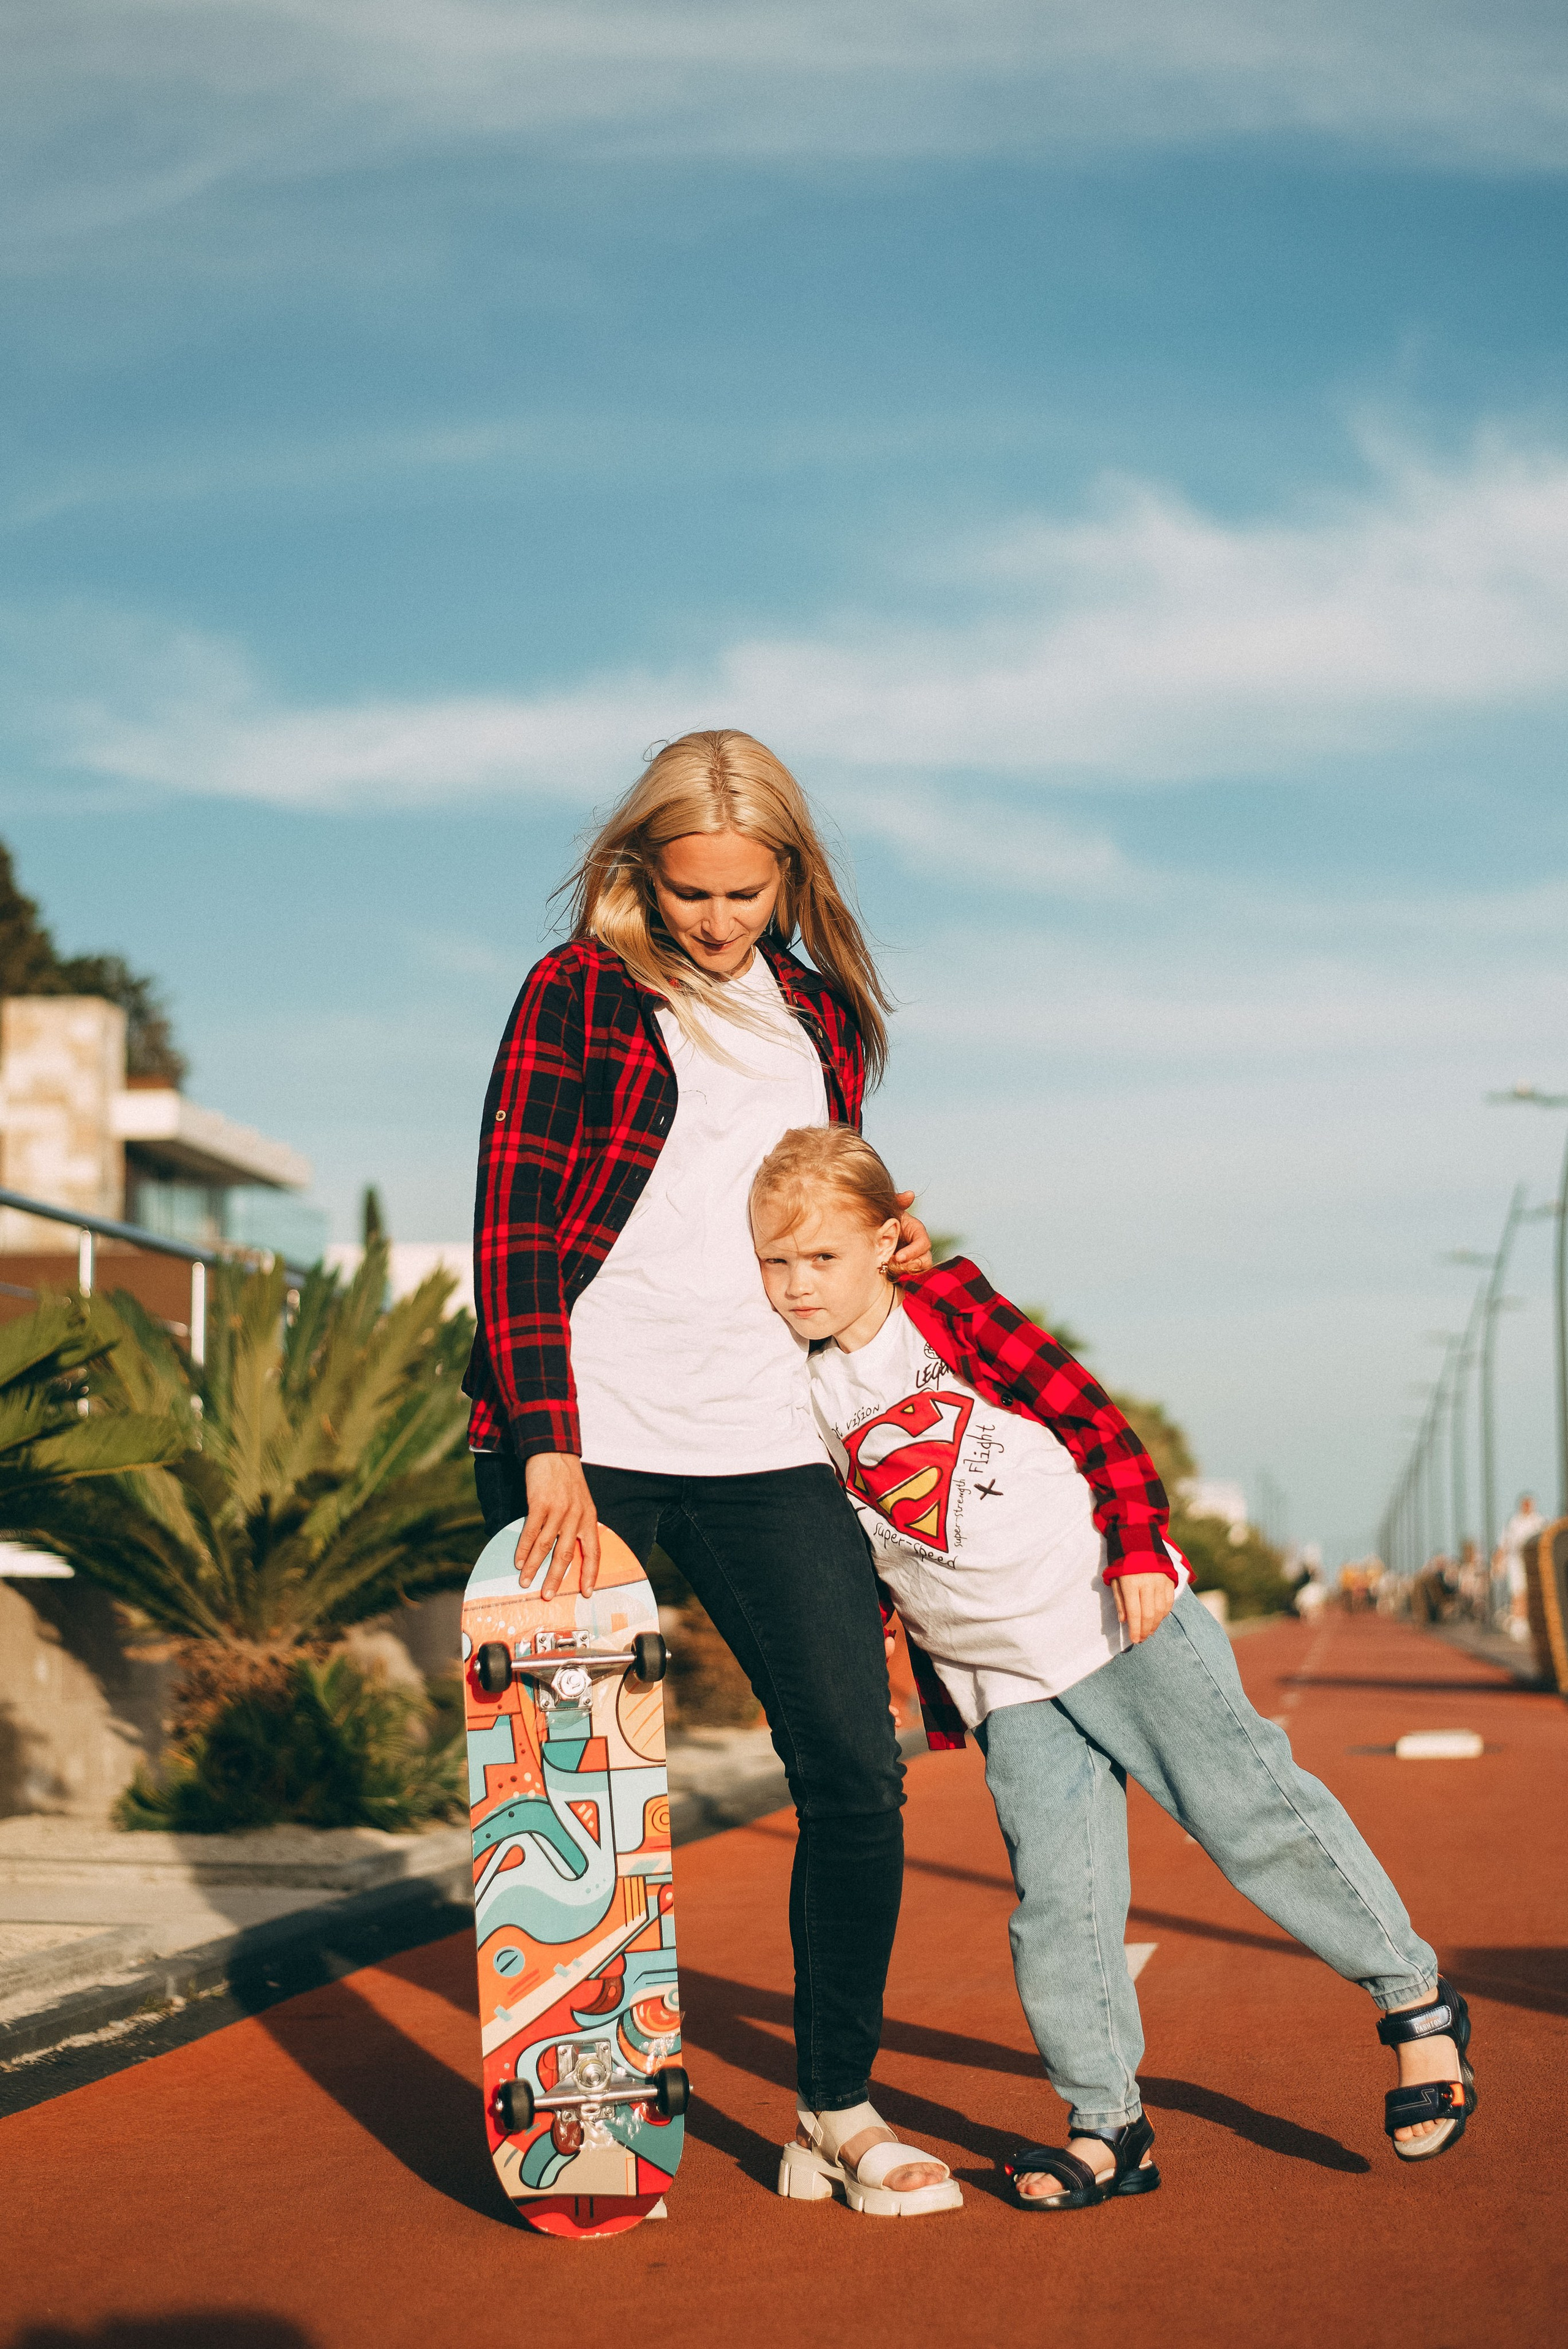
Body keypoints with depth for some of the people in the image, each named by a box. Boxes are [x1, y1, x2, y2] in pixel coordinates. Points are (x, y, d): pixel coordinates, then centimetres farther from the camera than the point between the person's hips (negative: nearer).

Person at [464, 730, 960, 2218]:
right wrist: (547, 1451, -14)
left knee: (856, 1770, -2)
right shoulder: (577, 994, 0)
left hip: (765, 1441, 4)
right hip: (585, 1440, -4)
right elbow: (512, 1229, -6)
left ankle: (839, 2101, 13)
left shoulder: (825, 1016, 15)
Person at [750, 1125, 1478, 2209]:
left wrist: (1140, 1548, -13)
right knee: (1056, 1898, -4)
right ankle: (1108, 2126, 8)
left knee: (1253, 1813, -2)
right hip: (1006, 1690, 3)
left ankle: (1418, 2001, 13)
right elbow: (866, 1575, 13)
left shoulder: (954, 1309, -4)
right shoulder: (809, 1405, 5)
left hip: (1118, 1621, -3)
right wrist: (938, 1699, 10)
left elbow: (1091, 1418, -5)